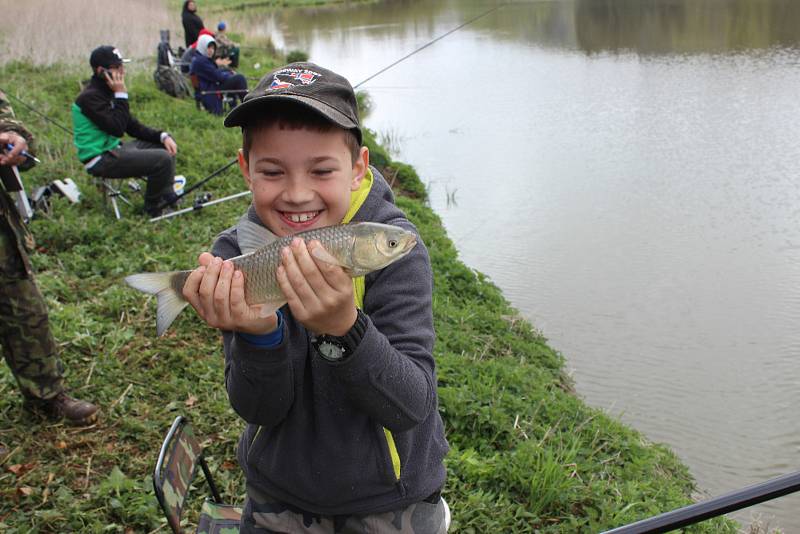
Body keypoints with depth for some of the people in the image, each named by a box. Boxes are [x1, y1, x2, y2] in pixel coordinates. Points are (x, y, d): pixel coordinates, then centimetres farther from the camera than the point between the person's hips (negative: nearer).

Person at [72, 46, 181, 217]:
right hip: (100, 160, -10)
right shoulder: (90, 97, -19)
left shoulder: (106, 91, 11)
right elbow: (117, 129, -26)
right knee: (162, 159, -22)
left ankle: (167, 196, 12)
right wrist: (121, 95, -20)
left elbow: (133, 126, 12)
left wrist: (162, 136, 0)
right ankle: (153, 209, -3)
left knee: (166, 146, 12)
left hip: (114, 148, 10)